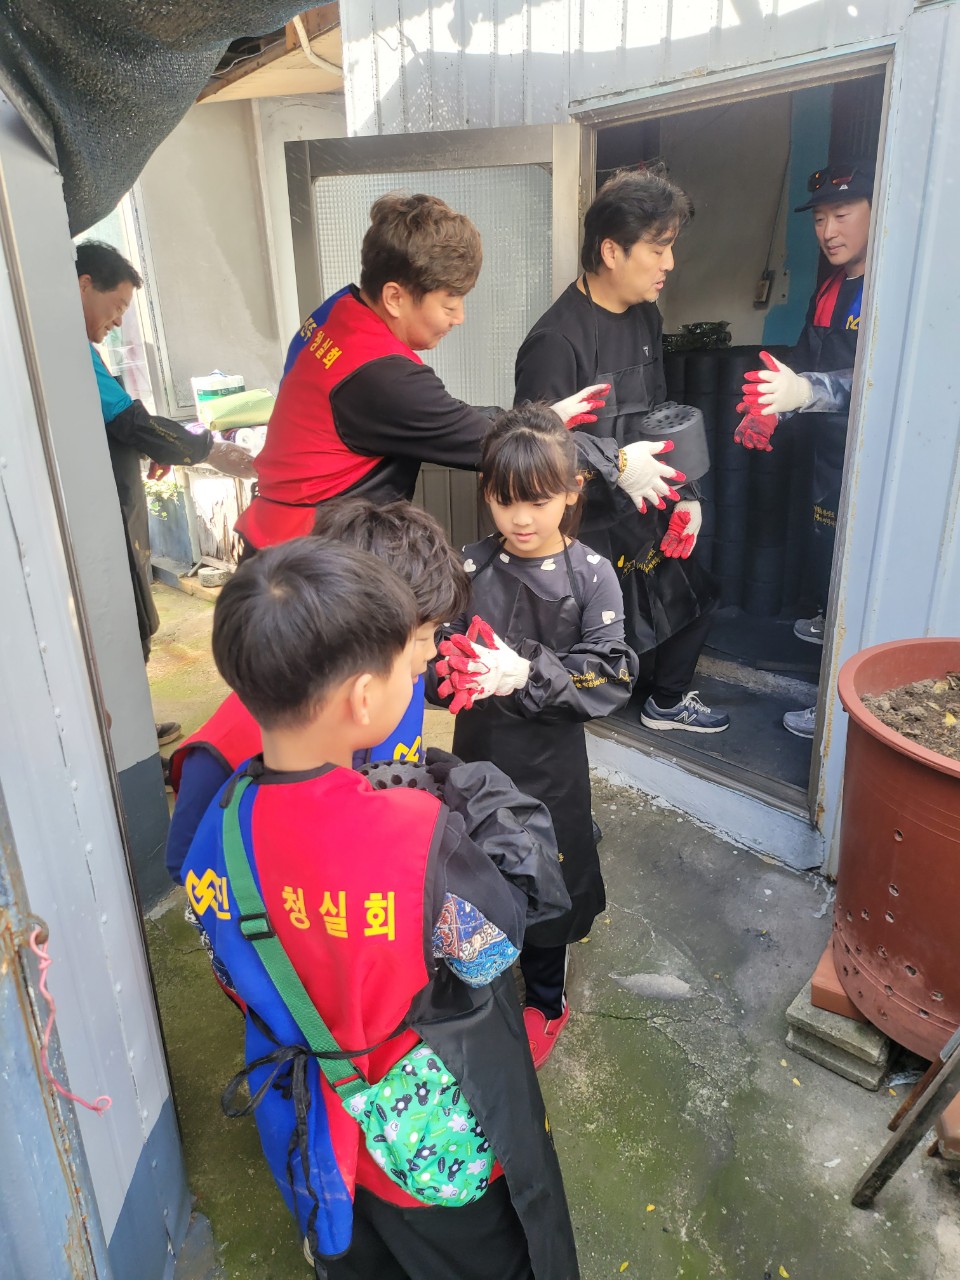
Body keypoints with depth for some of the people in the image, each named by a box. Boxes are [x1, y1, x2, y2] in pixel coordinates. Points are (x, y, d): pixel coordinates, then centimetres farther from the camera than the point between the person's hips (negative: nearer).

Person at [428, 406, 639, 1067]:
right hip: (477, 752, 2)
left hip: (549, 763, -2)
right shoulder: (470, 567, -6)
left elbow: (610, 675, -16)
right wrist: (452, 665, -25)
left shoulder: (591, 574, -12)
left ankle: (545, 1002, 43)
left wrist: (528, 673, -27)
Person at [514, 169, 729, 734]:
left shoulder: (645, 317, 6)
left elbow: (658, 417, 13)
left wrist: (685, 493, 5)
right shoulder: (558, 341, -23)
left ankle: (668, 699, 46)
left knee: (694, 595, 21)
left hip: (642, 511, 9)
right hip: (587, 525, -9)